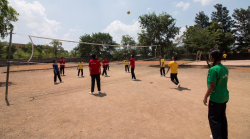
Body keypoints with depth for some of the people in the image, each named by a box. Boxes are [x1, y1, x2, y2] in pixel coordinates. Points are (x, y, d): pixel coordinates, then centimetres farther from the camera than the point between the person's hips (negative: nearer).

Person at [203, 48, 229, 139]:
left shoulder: (213, 69, -22)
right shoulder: (225, 68, 4)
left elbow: (212, 86, -21)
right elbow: (223, 83, 11)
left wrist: (205, 97, -12)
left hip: (216, 98, -9)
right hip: (225, 97, 9)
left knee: (213, 118, 8)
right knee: (222, 117, 21)